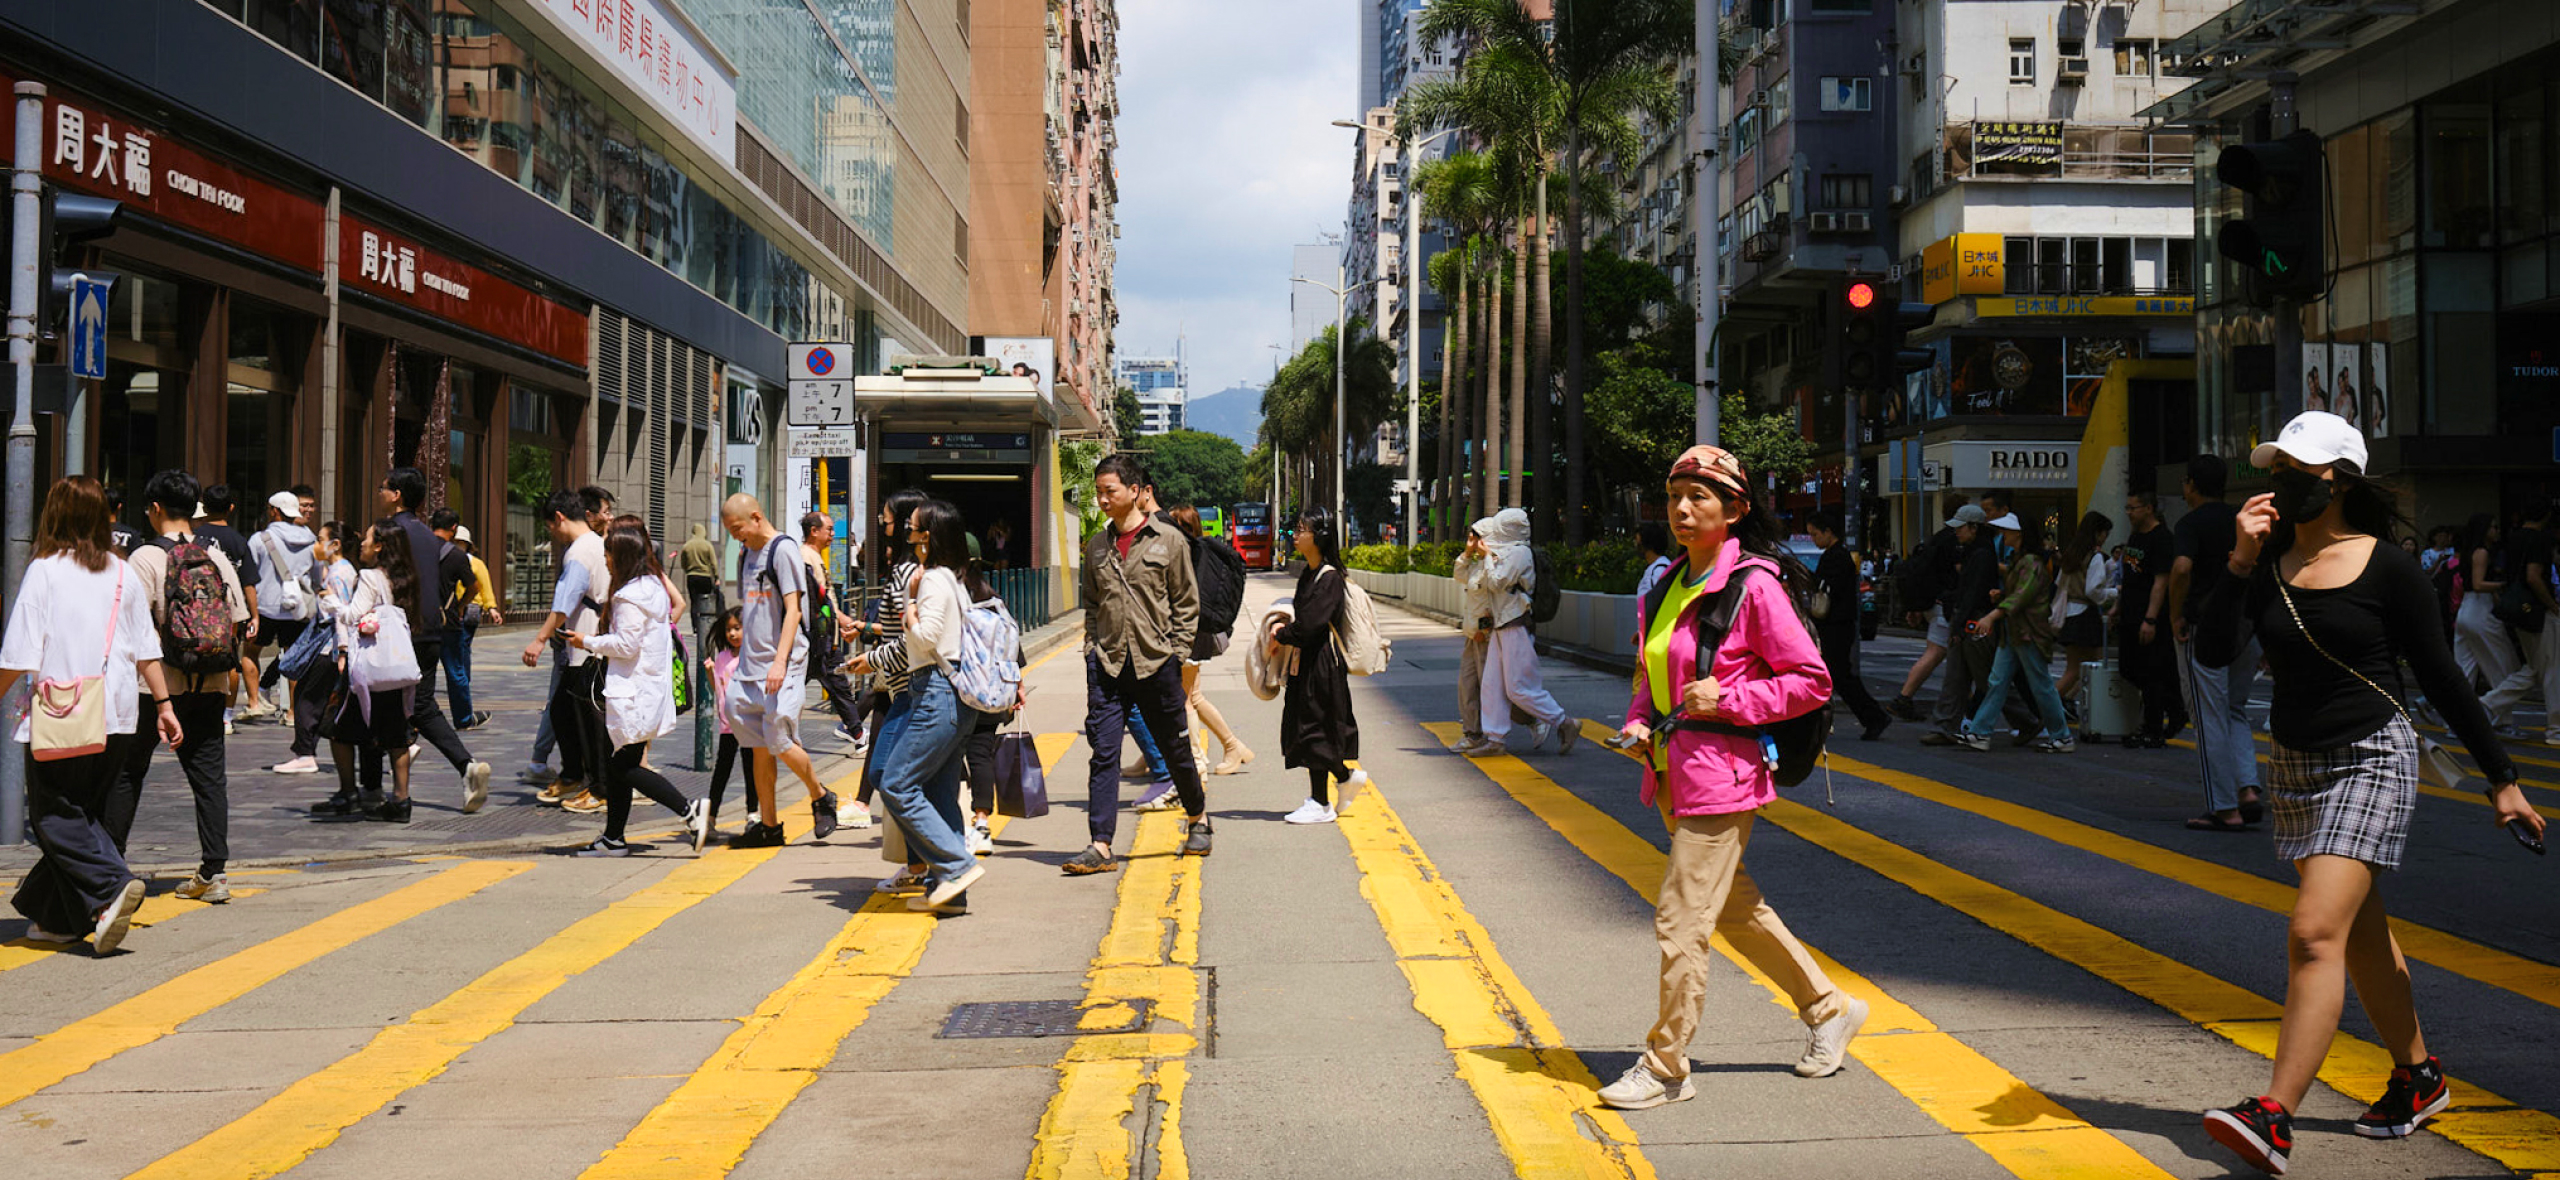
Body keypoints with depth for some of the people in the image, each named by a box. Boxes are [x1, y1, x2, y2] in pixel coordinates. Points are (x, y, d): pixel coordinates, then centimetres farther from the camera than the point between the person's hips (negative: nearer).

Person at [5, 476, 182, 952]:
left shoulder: (44, 571, -7)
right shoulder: (124, 574, 7)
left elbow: (20, 654, -8)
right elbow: (146, 648, 9)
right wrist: (163, 705, 14)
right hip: (117, 715, 5)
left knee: (53, 814, 1)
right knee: (86, 810, 14)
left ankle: (110, 886, -21)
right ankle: (56, 916, 17)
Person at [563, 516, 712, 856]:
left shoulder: (629, 595, -15)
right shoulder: (654, 585, 14)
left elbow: (627, 644, -19)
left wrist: (588, 642, -4)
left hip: (632, 692, -10)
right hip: (651, 687, 10)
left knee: (625, 767, -7)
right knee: (616, 764, 13)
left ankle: (689, 809, -14)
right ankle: (613, 838, 16)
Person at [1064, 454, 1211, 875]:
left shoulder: (1169, 540, -2)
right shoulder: (1096, 546, 9)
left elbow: (1187, 604, 1)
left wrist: (1174, 653, -5)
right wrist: (1092, 649, 6)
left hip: (1156, 663, -3)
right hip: (1107, 664, 3)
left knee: (1175, 747, 10)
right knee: (1103, 753, -5)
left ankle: (1198, 819, 34)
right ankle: (1100, 846, -6)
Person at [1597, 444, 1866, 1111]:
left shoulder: (1754, 586, -12)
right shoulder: (1666, 586, 11)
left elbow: (1812, 681, -11)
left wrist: (1727, 699, -18)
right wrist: (1640, 721, 4)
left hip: (1722, 776, -8)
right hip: (1674, 773, 9)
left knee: (1681, 919, -6)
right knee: (1737, 909, 19)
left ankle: (1666, 1068, 5)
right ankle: (1828, 1010, 36)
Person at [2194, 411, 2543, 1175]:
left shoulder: (2386, 568, -8)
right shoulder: (2269, 562, 3)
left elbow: (2441, 677, -2)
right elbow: (2216, 651, -9)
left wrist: (2501, 778, 1)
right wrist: (2240, 561, -19)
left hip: (2372, 760, -6)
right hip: (2293, 766, 6)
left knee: (2315, 935, -17)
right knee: (2362, 939, 17)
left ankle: (2274, 1118, -21)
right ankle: (2418, 1078, 36)